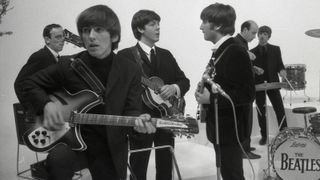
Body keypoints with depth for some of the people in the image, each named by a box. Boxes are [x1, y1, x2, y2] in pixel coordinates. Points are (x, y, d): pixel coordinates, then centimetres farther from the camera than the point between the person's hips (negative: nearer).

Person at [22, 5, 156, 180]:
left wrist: (137, 120, -31)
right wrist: (47, 104, -15)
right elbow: (30, 84, 4)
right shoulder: (69, 65, -7)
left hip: (111, 147, 2)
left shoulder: (130, 70, -7)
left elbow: (131, 110, -7)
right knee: (57, 160, -32)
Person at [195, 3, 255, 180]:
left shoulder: (237, 52, -18)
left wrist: (211, 98, -23)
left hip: (229, 129, -9)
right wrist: (207, 91, -1)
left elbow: (247, 94, -23)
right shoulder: (219, 51, 10)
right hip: (218, 127, 9)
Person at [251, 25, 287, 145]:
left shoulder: (275, 49, 10)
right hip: (258, 84, 1)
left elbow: (280, 65, 6)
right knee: (261, 111, 4)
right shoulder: (252, 52, 10)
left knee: (280, 109, -5)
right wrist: (255, 70, -13)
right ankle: (264, 135, 15)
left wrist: (282, 71, -14)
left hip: (272, 82, 0)